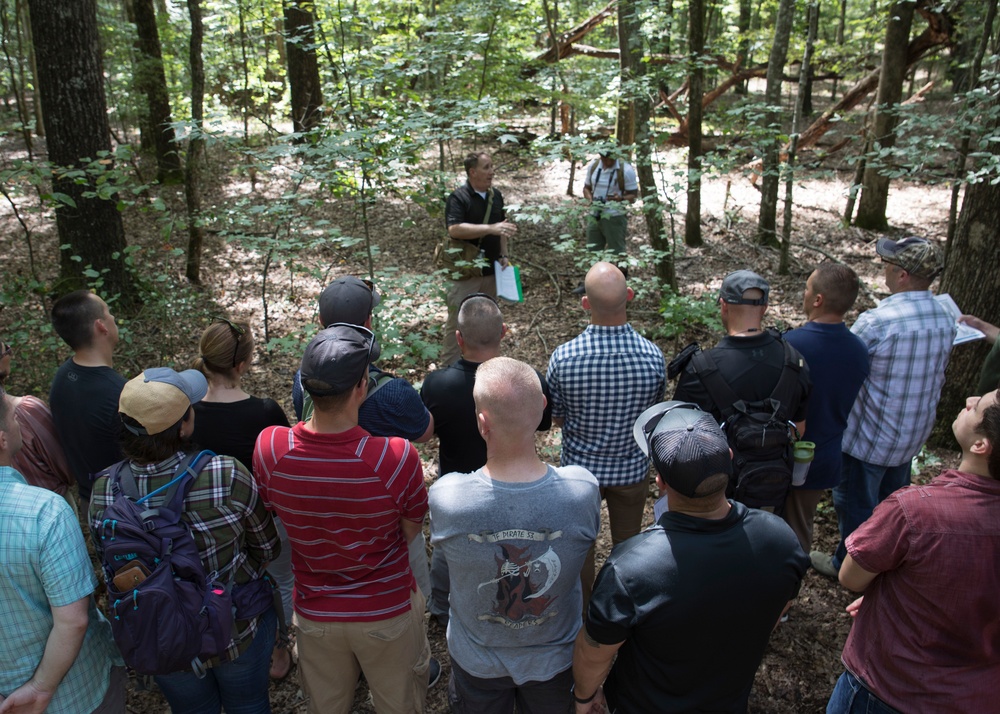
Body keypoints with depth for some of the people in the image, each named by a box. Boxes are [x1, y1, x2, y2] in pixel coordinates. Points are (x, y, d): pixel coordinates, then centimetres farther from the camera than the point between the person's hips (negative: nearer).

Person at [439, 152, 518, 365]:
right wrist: (491, 228, -33)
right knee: (458, 320, -1)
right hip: (465, 272, -6)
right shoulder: (458, 197, -13)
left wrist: (503, 255, 8)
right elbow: (454, 229, -27)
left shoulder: (496, 195, 8)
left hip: (490, 269, 7)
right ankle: (450, 366, 9)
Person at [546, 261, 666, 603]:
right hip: (632, 468, 1)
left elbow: (556, 418, -9)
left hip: (580, 468, -1)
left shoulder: (564, 357, -26)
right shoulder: (653, 356, -23)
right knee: (628, 541, 24)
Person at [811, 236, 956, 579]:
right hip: (913, 434, 7)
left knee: (856, 503, 12)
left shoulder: (876, 322, -28)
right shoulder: (945, 319, -4)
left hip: (870, 436, -7)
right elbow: (937, 374, 9)